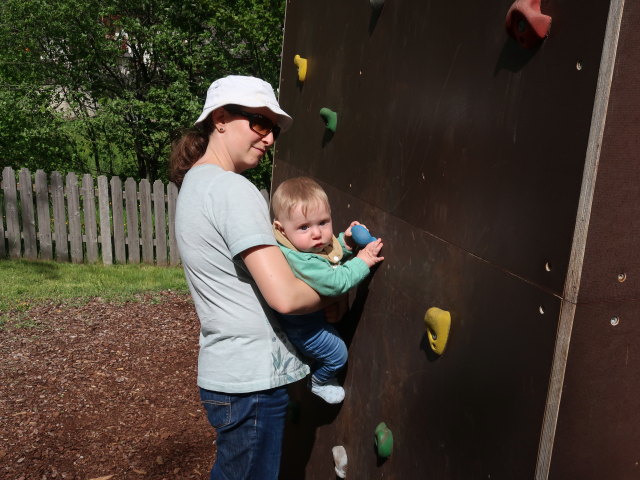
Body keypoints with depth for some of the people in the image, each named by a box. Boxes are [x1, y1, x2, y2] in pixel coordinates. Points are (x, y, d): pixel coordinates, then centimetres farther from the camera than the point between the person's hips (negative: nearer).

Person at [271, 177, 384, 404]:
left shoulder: (318, 241, -15)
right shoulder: (301, 262, -42)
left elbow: (333, 258, 5)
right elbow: (336, 282, -41)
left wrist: (346, 242, -15)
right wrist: (362, 262, -33)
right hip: (304, 327, -8)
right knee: (337, 354, 10)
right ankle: (318, 382, 39)